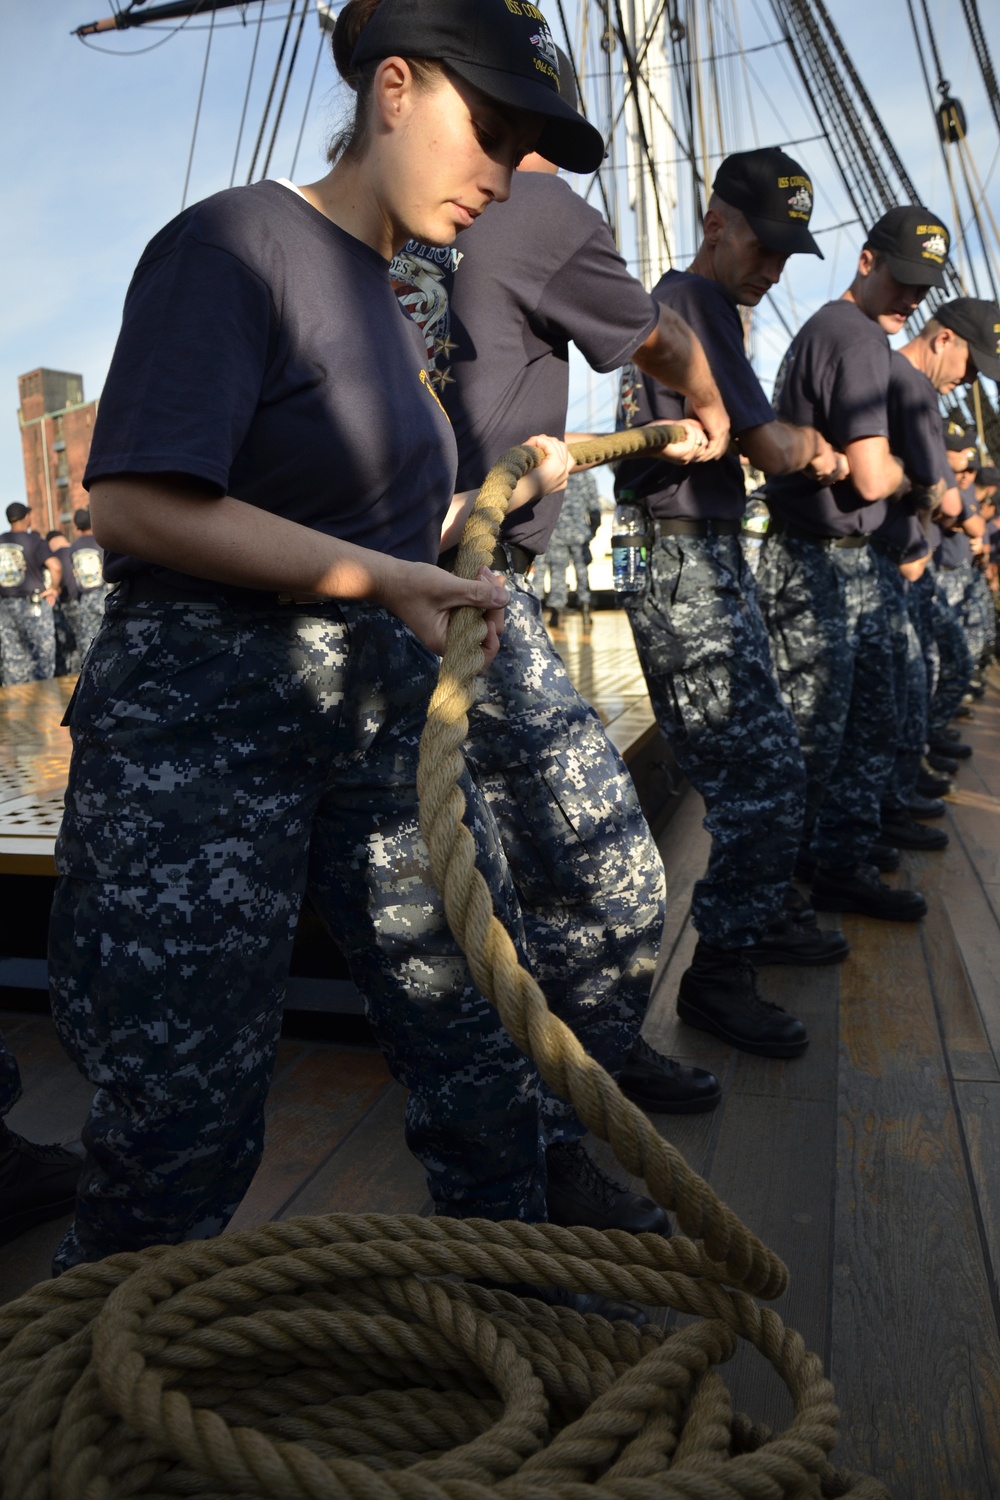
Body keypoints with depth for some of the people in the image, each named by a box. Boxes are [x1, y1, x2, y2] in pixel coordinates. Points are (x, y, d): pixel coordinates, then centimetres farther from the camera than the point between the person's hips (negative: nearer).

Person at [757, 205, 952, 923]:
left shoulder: (831, 328, 19)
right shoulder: (856, 335, -13)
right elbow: (872, 478, -20)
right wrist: (907, 467, 1)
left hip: (850, 563, 10)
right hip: (817, 567, -10)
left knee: (870, 726, 12)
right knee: (814, 737, -3)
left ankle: (844, 869, 20)